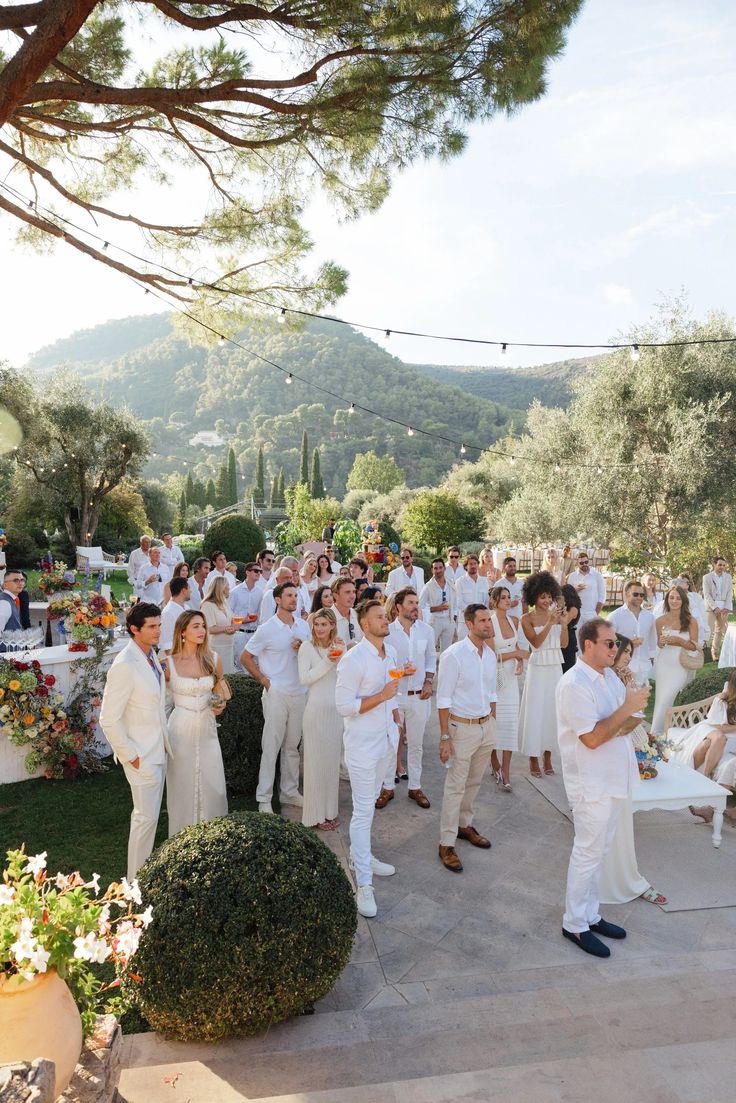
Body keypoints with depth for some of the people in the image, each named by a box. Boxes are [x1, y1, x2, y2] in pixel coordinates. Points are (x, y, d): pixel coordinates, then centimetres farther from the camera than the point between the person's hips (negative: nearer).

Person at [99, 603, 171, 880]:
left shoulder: (151, 655, 2)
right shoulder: (125, 665, -24)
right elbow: (109, 720, -22)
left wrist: (164, 742, 11)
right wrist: (131, 756, -17)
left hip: (158, 750, 8)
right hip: (142, 754, -8)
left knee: (149, 813, 20)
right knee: (146, 817, 4)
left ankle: (144, 866, 35)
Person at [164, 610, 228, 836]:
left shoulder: (213, 660, 0)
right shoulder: (169, 663, -9)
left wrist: (221, 704, -4)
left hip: (206, 727, 3)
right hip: (181, 729, -2)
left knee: (212, 785, 6)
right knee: (182, 785, 6)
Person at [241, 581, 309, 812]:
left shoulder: (303, 625, 5)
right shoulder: (266, 629, -10)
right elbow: (245, 657, -4)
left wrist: (303, 648, -8)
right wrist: (264, 680, -8)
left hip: (300, 693, 5)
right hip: (276, 694, -5)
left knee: (292, 746, 15)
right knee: (271, 747, 2)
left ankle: (290, 791, 27)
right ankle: (264, 799, 13)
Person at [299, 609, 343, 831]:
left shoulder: (340, 647, 4)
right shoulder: (307, 647, -8)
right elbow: (304, 678, -16)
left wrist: (341, 660, -11)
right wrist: (327, 662, -22)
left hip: (337, 709, 4)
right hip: (316, 709, -4)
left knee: (333, 759, 13)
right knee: (315, 760, 3)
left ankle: (330, 810, 26)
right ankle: (315, 814, 15)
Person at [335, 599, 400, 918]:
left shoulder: (391, 652, 3)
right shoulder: (353, 660, -21)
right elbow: (344, 706, -21)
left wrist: (397, 726, 14)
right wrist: (382, 695, -25)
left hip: (386, 740, 7)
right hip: (362, 745, -7)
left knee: (369, 803, 20)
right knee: (364, 812, -1)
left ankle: (359, 856, 38)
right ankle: (364, 884, 7)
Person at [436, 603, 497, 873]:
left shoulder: (490, 654, 4)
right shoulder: (454, 655, -17)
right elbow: (443, 700, -15)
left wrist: (492, 724, 13)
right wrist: (445, 737, -16)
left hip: (487, 725, 6)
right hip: (463, 727, -6)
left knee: (474, 782, 19)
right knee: (456, 787, 2)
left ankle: (464, 825, 37)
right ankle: (447, 843, 12)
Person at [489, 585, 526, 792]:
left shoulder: (513, 621, 4)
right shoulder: (490, 623, -15)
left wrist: (520, 661, 0)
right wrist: (516, 654, -16)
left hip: (510, 677, 5)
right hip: (493, 676, -5)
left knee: (510, 721, 1)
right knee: (494, 720, 5)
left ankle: (506, 772, 5)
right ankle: (495, 765, 26)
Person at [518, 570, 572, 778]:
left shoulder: (555, 614, 5)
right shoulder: (527, 618, -4)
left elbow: (564, 643, 2)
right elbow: (536, 642, -15)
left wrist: (564, 624, -12)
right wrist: (550, 622, -21)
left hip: (556, 668, 4)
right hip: (538, 669, -4)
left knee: (552, 710, 10)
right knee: (535, 711, 0)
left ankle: (547, 757, 23)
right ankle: (533, 759, 12)